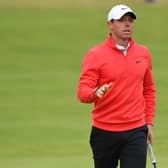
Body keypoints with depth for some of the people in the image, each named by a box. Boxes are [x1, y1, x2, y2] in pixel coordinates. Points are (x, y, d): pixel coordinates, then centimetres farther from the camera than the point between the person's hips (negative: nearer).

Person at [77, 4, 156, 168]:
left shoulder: (143, 53, 8)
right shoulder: (95, 55, -5)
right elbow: (82, 92, -12)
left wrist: (149, 122, 15)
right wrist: (96, 93, -34)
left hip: (136, 132, 2)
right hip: (104, 132, -2)